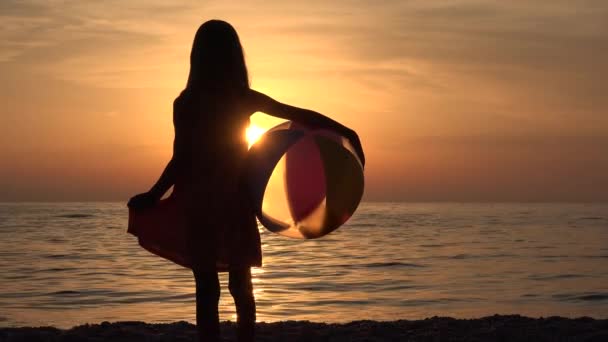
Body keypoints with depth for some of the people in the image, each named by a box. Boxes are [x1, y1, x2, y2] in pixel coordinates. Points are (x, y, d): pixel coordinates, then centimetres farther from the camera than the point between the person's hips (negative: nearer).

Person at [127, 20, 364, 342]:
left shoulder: (185, 103, -10)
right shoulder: (244, 98, -3)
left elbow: (181, 160, -12)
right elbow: (302, 116, -5)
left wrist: (152, 197, -3)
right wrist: (346, 133, 3)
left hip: (200, 204, -2)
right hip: (236, 201, 2)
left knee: (207, 288, 3)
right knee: (241, 285, 13)